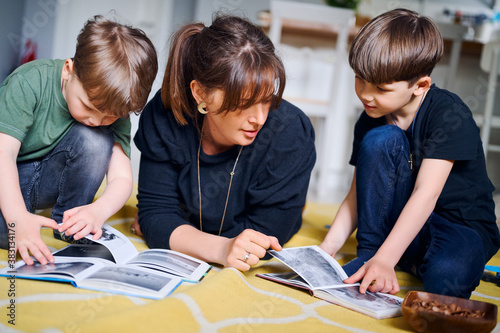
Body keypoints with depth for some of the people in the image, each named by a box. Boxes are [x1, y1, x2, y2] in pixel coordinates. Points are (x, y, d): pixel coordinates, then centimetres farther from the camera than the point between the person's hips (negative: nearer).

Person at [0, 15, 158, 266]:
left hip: (50, 180, 4)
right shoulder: (30, 82, -26)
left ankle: (68, 226, -9)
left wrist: (99, 210, -43)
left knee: (94, 139, -27)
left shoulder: (115, 111, -15)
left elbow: (122, 177, -20)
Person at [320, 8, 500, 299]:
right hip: (400, 223, 4)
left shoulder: (450, 114, -20)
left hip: (463, 227, -4)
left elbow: (426, 194, -28)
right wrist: (327, 248, -13)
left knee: (446, 278, -38)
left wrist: (384, 260, -36)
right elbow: (359, 194, 0)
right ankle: (368, 252, -11)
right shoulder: (370, 121, -3)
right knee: (381, 140, -22)